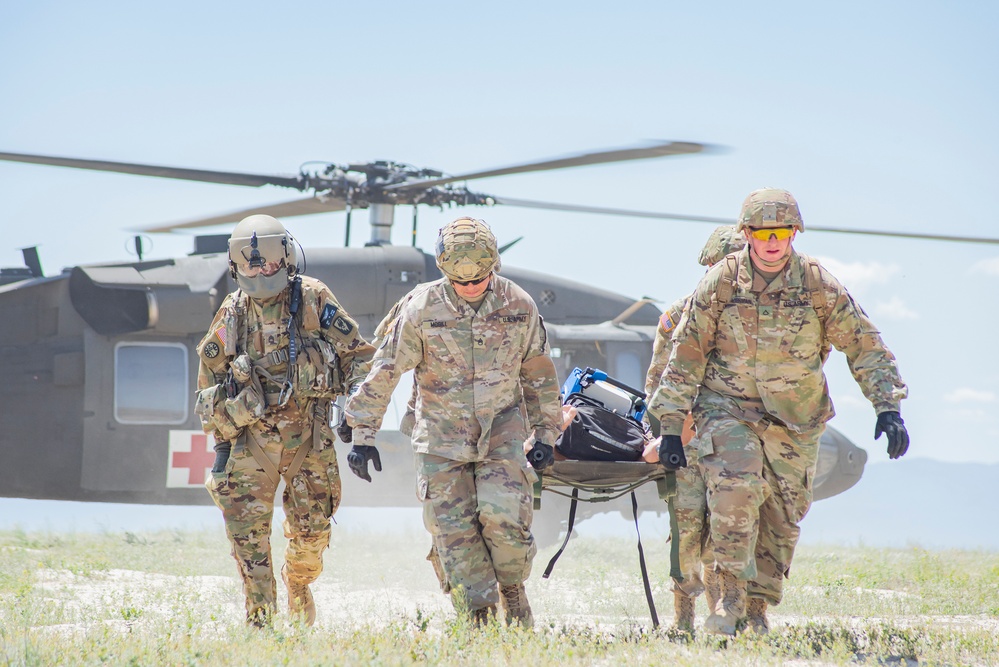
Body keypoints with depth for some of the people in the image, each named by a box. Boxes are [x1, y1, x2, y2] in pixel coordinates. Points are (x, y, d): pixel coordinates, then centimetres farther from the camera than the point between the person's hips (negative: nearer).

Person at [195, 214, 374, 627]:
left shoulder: (313, 299, -2)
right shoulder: (232, 314, 4)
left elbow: (358, 355, 2)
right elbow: (209, 380, 14)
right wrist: (221, 439, 11)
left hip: (308, 433, -1)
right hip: (252, 436, 1)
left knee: (311, 529, 5)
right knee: (247, 529, -10)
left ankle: (299, 584, 34)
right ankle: (260, 615, -5)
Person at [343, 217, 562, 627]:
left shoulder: (519, 307, -4)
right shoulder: (422, 309, -10)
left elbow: (539, 374, 10)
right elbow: (385, 371, -5)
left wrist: (546, 433, 11)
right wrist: (363, 435, -7)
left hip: (502, 431, 0)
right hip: (441, 436, 0)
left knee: (503, 516, -16)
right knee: (453, 531, -5)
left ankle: (513, 590, 10)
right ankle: (478, 619, 6)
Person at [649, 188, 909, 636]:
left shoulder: (819, 285, -8)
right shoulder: (720, 283, -9)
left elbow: (865, 347, 0)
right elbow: (686, 354, -3)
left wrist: (888, 407, -10)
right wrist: (672, 424, -5)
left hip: (796, 420, 2)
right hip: (729, 410, -2)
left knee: (783, 517, 6)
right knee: (737, 490, -25)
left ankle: (758, 608, 23)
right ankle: (733, 595, -16)